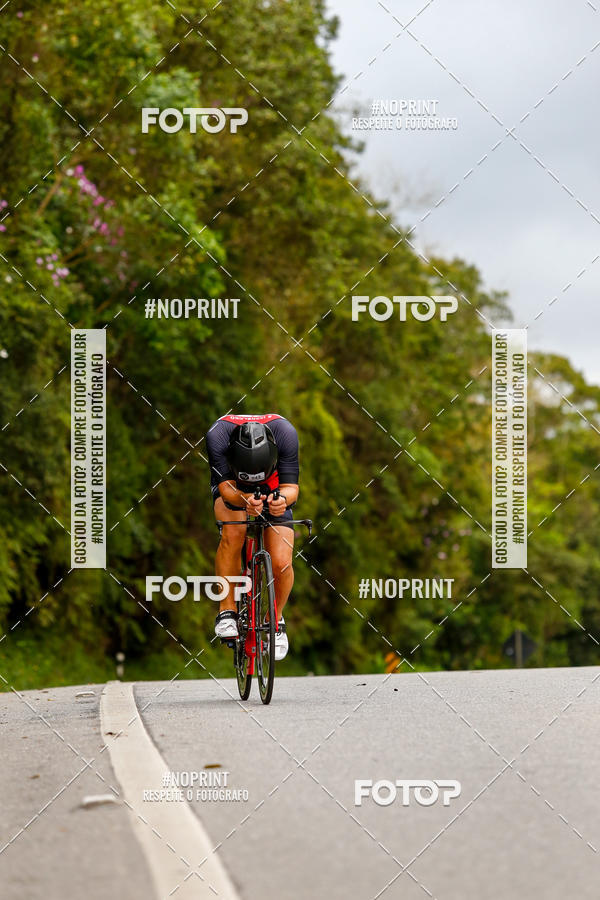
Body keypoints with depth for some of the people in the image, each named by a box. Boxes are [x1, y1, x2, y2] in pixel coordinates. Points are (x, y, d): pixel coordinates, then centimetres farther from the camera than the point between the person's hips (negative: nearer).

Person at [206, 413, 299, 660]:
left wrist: (282, 499, -54)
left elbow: (291, 487, -32)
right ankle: (227, 612, -20)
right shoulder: (218, 435, -37)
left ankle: (276, 621, 13)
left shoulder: (284, 433, -35)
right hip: (232, 490, -1)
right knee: (233, 532, -34)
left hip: (274, 490, 1)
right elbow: (225, 487, -34)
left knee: (281, 564, -17)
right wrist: (244, 501, -55)